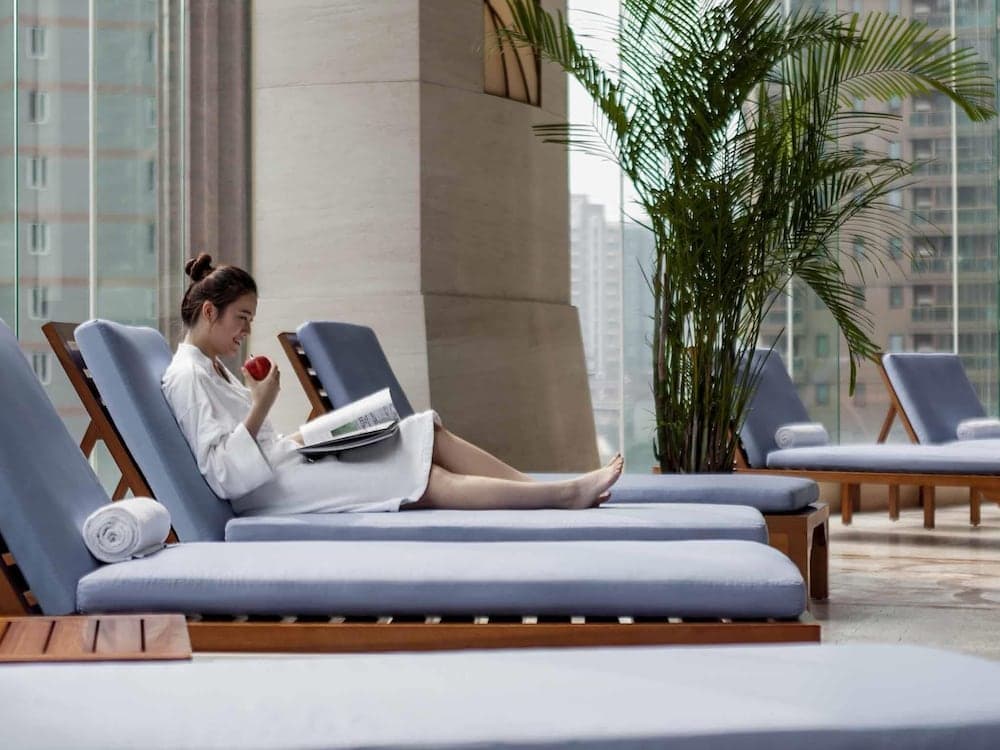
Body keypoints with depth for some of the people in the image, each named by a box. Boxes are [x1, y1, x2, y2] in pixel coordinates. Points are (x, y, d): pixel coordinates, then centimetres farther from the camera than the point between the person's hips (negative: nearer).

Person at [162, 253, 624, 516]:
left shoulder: (211, 368, 19)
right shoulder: (187, 377, -12)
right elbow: (223, 475, -21)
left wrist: (302, 437, 4)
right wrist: (261, 405, -24)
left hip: (279, 466, 10)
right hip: (265, 493, -10)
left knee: (432, 437, -2)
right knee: (429, 481, -17)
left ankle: (560, 491, -8)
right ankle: (566, 494, -17)